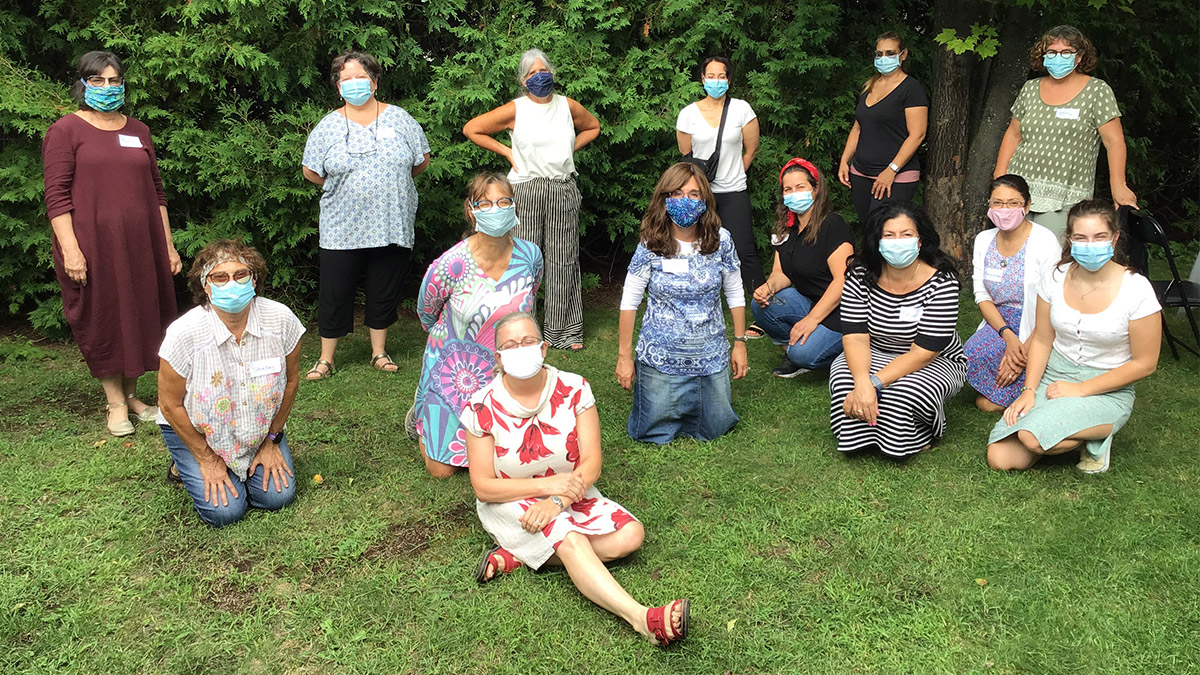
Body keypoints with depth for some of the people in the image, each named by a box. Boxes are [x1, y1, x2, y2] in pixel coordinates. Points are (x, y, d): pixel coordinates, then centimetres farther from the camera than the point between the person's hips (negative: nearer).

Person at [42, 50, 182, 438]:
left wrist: (168, 245, 12)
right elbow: (56, 195, -7)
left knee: (140, 316, 9)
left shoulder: (138, 131, 15)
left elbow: (156, 191, 16)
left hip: (140, 245, 5)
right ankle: (115, 402, 14)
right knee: (102, 322, 3)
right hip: (92, 246, -4)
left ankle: (131, 394, 25)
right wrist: (69, 249, -16)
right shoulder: (66, 131, -1)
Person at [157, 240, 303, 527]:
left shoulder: (281, 319, -23)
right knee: (224, 511, -13)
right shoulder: (184, 333, -29)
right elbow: (171, 405, -16)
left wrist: (272, 440, -1)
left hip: (259, 425, 3)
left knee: (277, 496, -10)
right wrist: (206, 458, -10)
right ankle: (188, 464, 18)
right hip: (195, 429, -2)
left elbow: (290, 380, -5)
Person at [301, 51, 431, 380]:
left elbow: (422, 160, 10)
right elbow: (310, 170, 8)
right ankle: (325, 359, 17)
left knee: (384, 293, 10)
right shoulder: (328, 126, 2)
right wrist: (341, 188, 10)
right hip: (342, 228, 0)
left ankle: (379, 352, 27)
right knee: (334, 294, 4)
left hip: (392, 226, 1)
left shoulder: (399, 118, 3)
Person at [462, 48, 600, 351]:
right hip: (525, 189, -2)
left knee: (563, 261, 5)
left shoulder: (568, 106, 8)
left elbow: (593, 127, 26)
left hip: (563, 191, 3)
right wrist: (507, 152, 1)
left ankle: (564, 331, 14)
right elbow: (471, 129, 4)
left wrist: (570, 148, 12)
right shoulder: (515, 110, 0)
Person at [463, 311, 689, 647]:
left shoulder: (574, 389, -10)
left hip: (572, 496, 4)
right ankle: (641, 617, -41)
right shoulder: (482, 408, -13)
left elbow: (591, 463, -12)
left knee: (631, 534, -18)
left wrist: (557, 501, -29)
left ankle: (516, 556, -20)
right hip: (510, 503, -4)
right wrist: (547, 484, -24)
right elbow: (483, 486, -13)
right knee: (569, 539, -32)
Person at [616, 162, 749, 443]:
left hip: (710, 356, 2)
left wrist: (740, 343, 5)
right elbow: (629, 302, -6)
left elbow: (735, 294, 5)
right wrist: (624, 356, -4)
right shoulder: (650, 246, -12)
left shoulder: (721, 241, -7)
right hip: (660, 356, -1)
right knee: (654, 434, 6)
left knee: (713, 429, 10)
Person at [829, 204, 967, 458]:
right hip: (875, 355, 2)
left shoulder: (941, 282, -20)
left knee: (907, 393, -33)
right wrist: (863, 382, -39)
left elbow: (923, 353, -24)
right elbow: (856, 337, -18)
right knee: (844, 378, -29)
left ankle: (922, 436, 2)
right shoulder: (860, 276, -11)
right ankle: (865, 437, -3)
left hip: (935, 362, -2)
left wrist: (875, 383, -35)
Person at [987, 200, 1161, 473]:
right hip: (1053, 377, 4)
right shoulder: (1056, 278, -4)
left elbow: (1144, 363, -9)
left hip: (1107, 391, -4)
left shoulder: (1136, 289, -14)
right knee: (1000, 458, -12)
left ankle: (1096, 436, 0)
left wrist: (1081, 390, -14)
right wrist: (1029, 391, -8)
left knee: (1033, 438, -31)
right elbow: (1042, 340, 5)